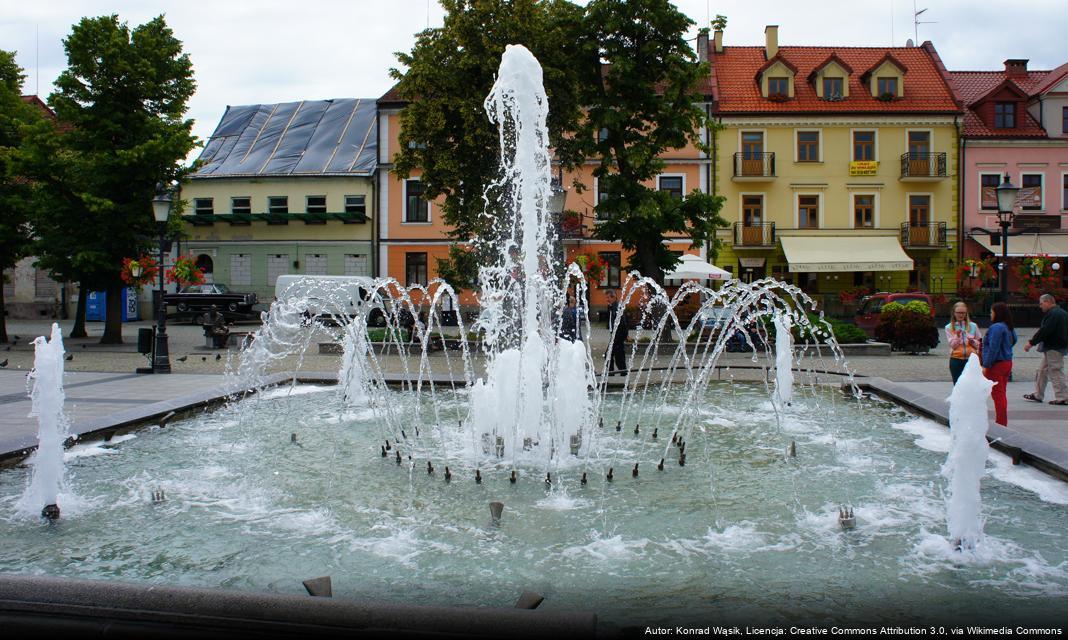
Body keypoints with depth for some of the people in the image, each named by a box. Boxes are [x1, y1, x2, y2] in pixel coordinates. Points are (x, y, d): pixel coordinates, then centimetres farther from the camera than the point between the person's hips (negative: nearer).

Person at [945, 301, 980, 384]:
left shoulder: (973, 326, 7)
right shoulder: (949, 327, 6)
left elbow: (979, 344, 11)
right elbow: (953, 345, -1)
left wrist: (972, 341, -10)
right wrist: (957, 336, -17)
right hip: (956, 360, 0)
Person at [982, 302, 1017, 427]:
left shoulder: (996, 328, -19)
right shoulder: (1010, 328, 11)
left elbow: (993, 348, -22)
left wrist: (986, 366, -18)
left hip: (996, 365, -10)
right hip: (1007, 363, 10)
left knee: (997, 395, -3)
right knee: (1001, 394, 17)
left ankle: (1001, 424, 0)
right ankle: (1002, 422, 25)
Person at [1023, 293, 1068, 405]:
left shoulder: (1053, 314, -18)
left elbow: (1044, 330, -24)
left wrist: (1031, 343, -20)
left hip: (1054, 348, -11)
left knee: (1056, 372, -6)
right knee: (1042, 371, 15)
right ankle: (1038, 395, 21)